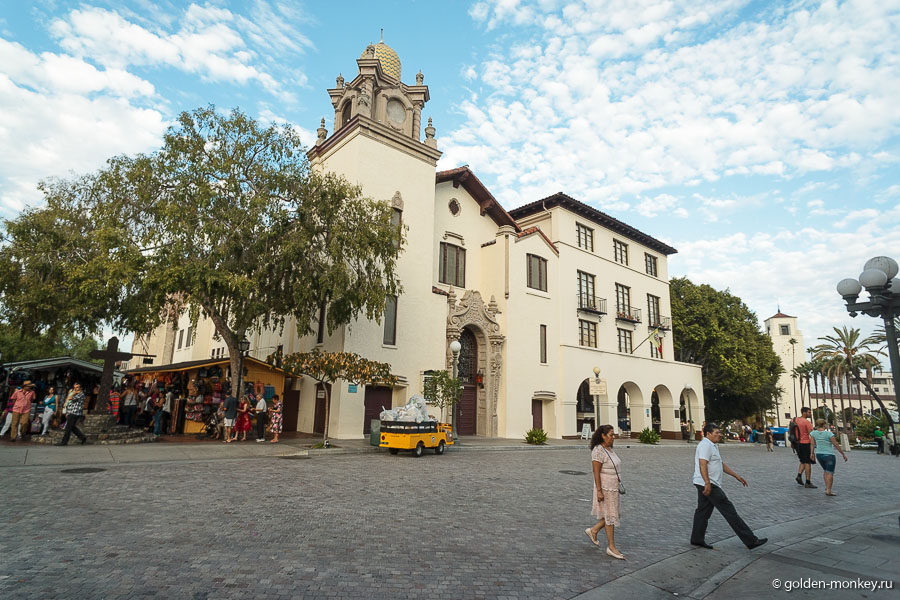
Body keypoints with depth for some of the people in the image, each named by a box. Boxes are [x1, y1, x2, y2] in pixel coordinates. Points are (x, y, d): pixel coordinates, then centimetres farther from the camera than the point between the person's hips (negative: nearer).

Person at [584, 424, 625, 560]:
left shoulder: (610, 449, 9)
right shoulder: (598, 451, -19)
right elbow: (596, 472, -20)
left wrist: (617, 487, 19)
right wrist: (599, 491, -22)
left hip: (613, 488, 9)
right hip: (605, 489, -9)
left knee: (613, 515, 14)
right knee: (610, 516, 0)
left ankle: (593, 531, 31)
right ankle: (611, 547, 13)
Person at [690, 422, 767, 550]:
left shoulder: (713, 446, 19)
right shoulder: (706, 445, -15)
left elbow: (721, 464, 26)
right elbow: (702, 464, -25)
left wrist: (737, 476, 23)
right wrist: (707, 483, -31)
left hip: (706, 485, 11)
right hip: (708, 485, -11)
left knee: (703, 511, 13)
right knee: (729, 511, -5)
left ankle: (697, 539, 18)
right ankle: (750, 540, -1)